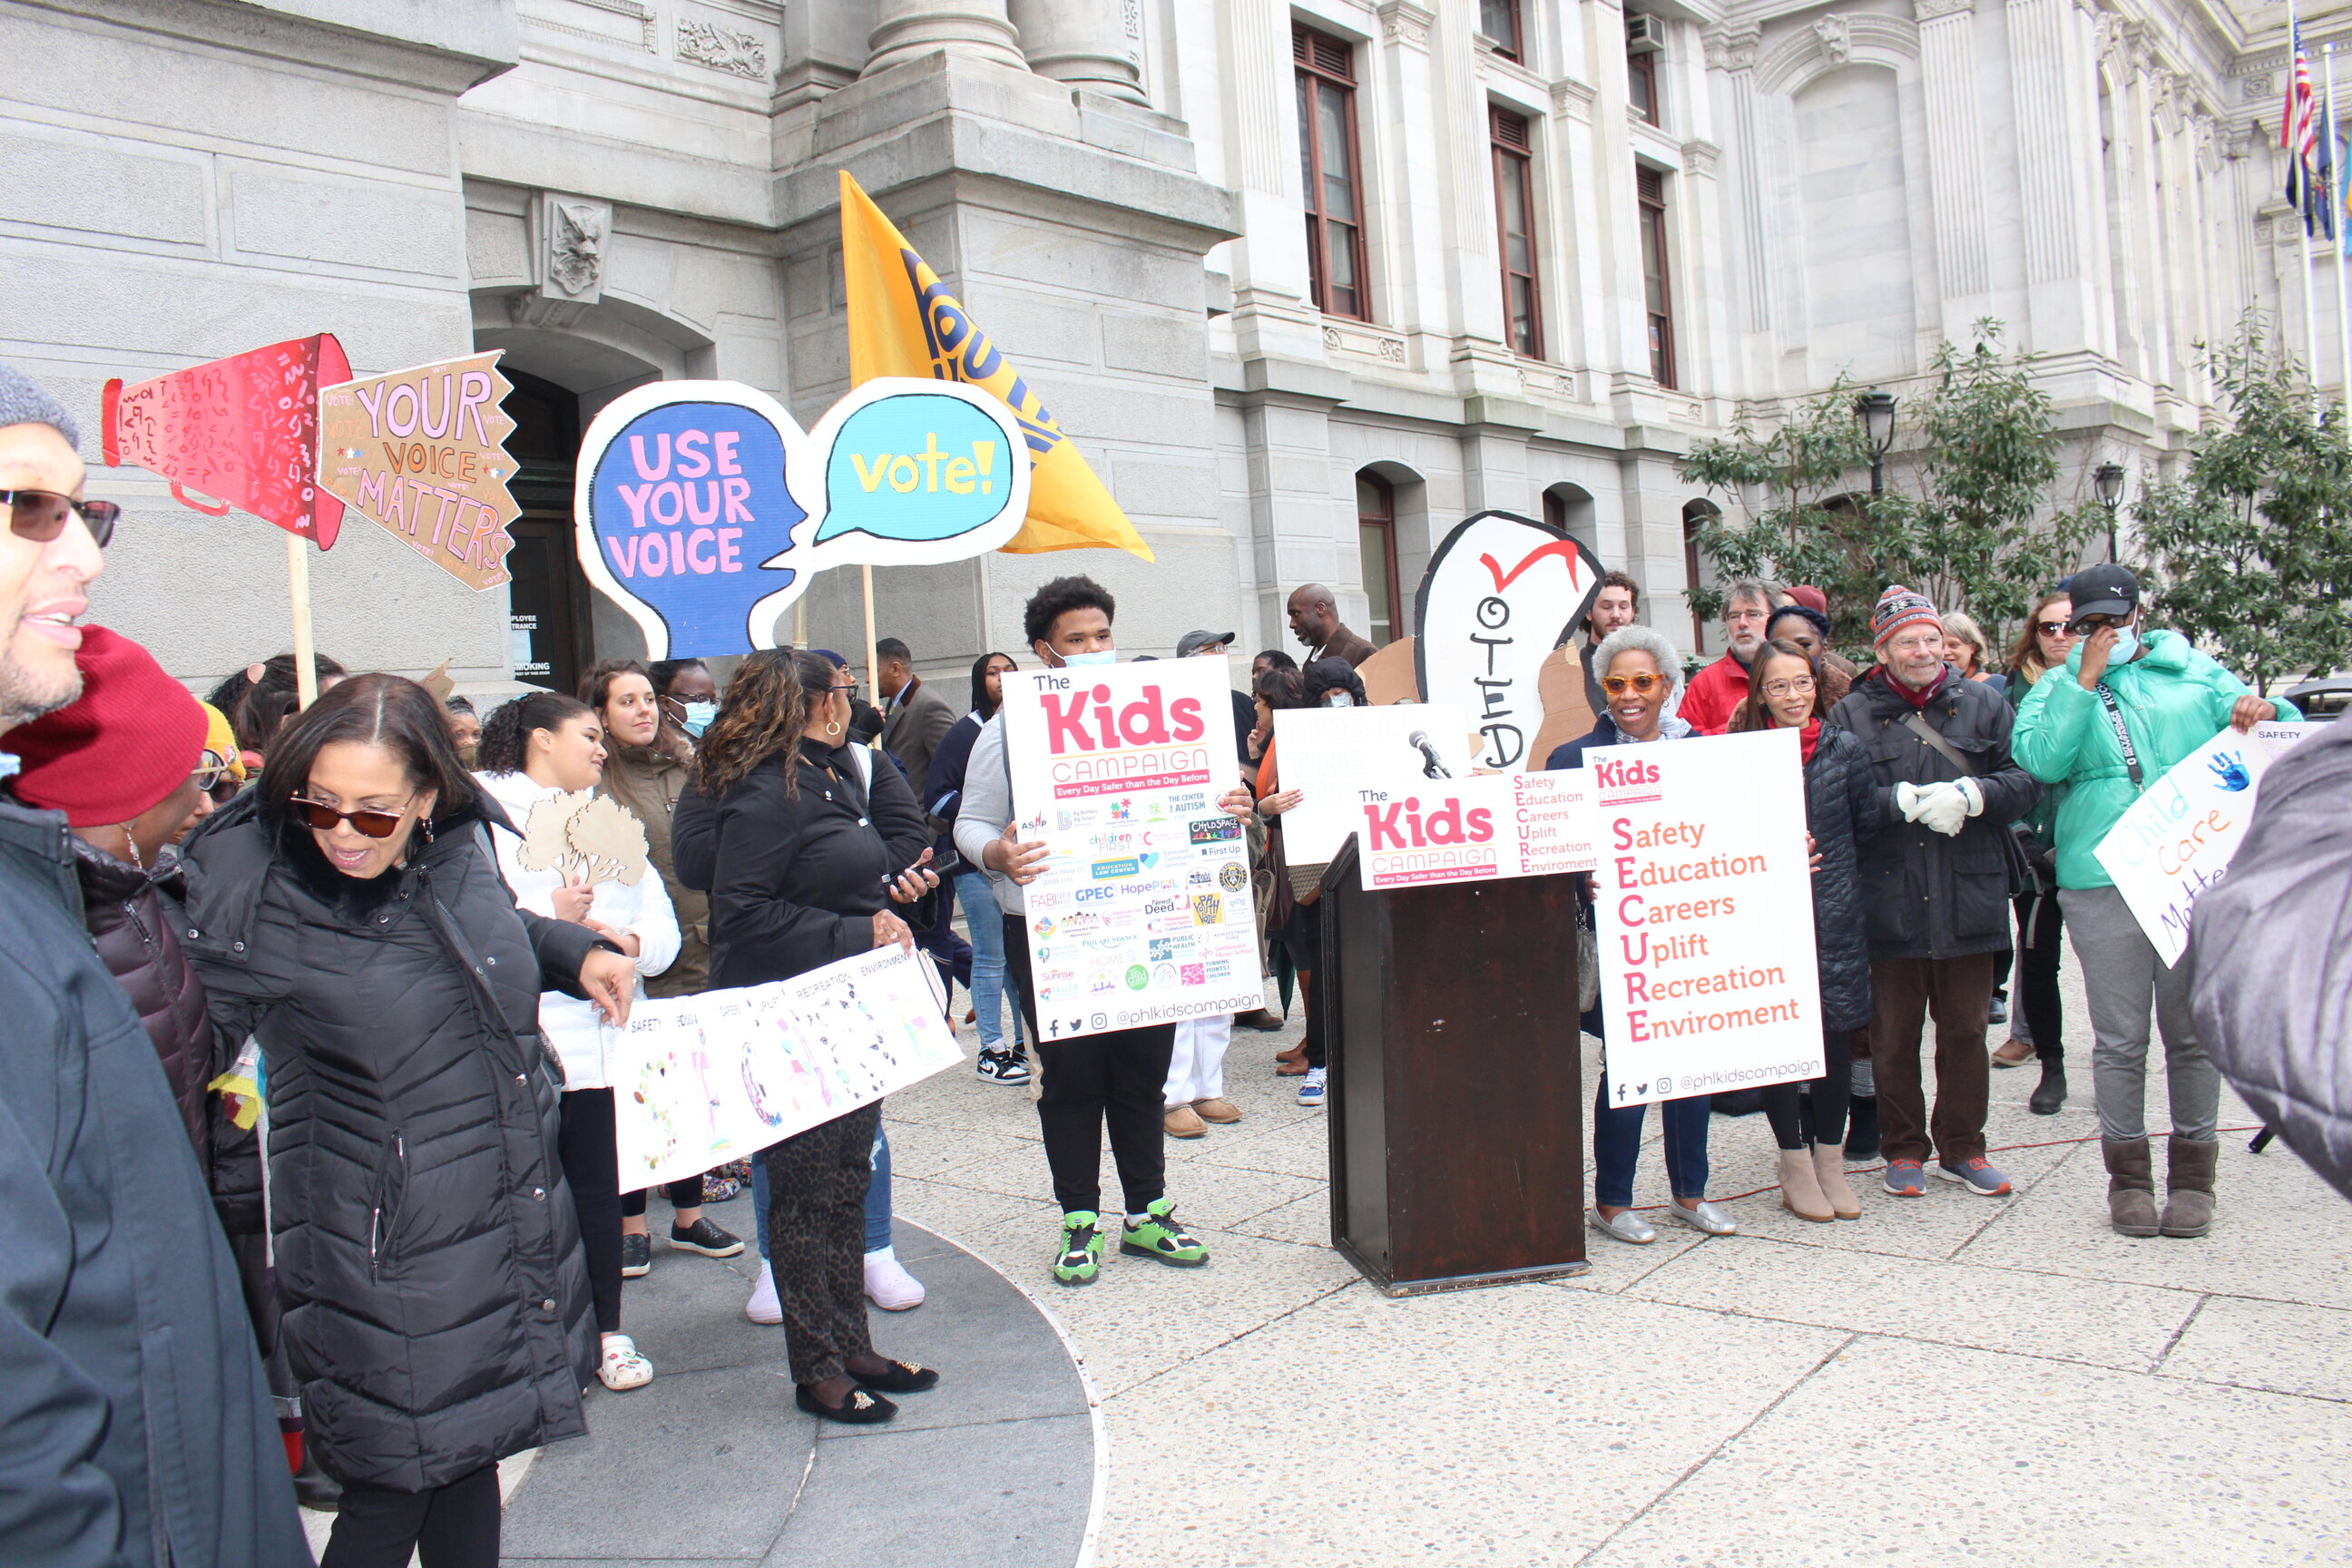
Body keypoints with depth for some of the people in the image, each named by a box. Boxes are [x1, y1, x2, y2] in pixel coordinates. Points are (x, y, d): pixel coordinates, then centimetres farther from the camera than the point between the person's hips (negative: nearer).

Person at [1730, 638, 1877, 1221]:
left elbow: (1867, 829, 10)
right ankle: (1795, 1167, 16)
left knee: (1837, 1036, 7)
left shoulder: (1846, 750, 3)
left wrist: (1822, 864, 4)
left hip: (1834, 916, 2)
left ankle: (1830, 1161, 22)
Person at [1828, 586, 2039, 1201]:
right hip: (1890, 902, -2)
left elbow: (2025, 781, 0)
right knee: (1893, 1035, 7)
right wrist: (1903, 802, -18)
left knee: (1964, 1029, 11)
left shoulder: (1983, 705, 7)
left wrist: (1970, 795, -16)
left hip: (1969, 899, 2)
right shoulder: (1851, 714, 1)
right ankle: (1903, 1150, 22)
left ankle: (1961, 1149, 25)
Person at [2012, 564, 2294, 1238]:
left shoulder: (2193, 671, 13)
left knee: (2193, 1031, 7)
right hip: (2102, 882, -1)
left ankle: (2192, 1173, 20)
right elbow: (2041, 759, -6)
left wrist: (2264, 714, -13)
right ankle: (2127, 1175, 15)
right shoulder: (2057, 687, 12)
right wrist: (2085, 681, -8)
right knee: (2120, 1038, 3)